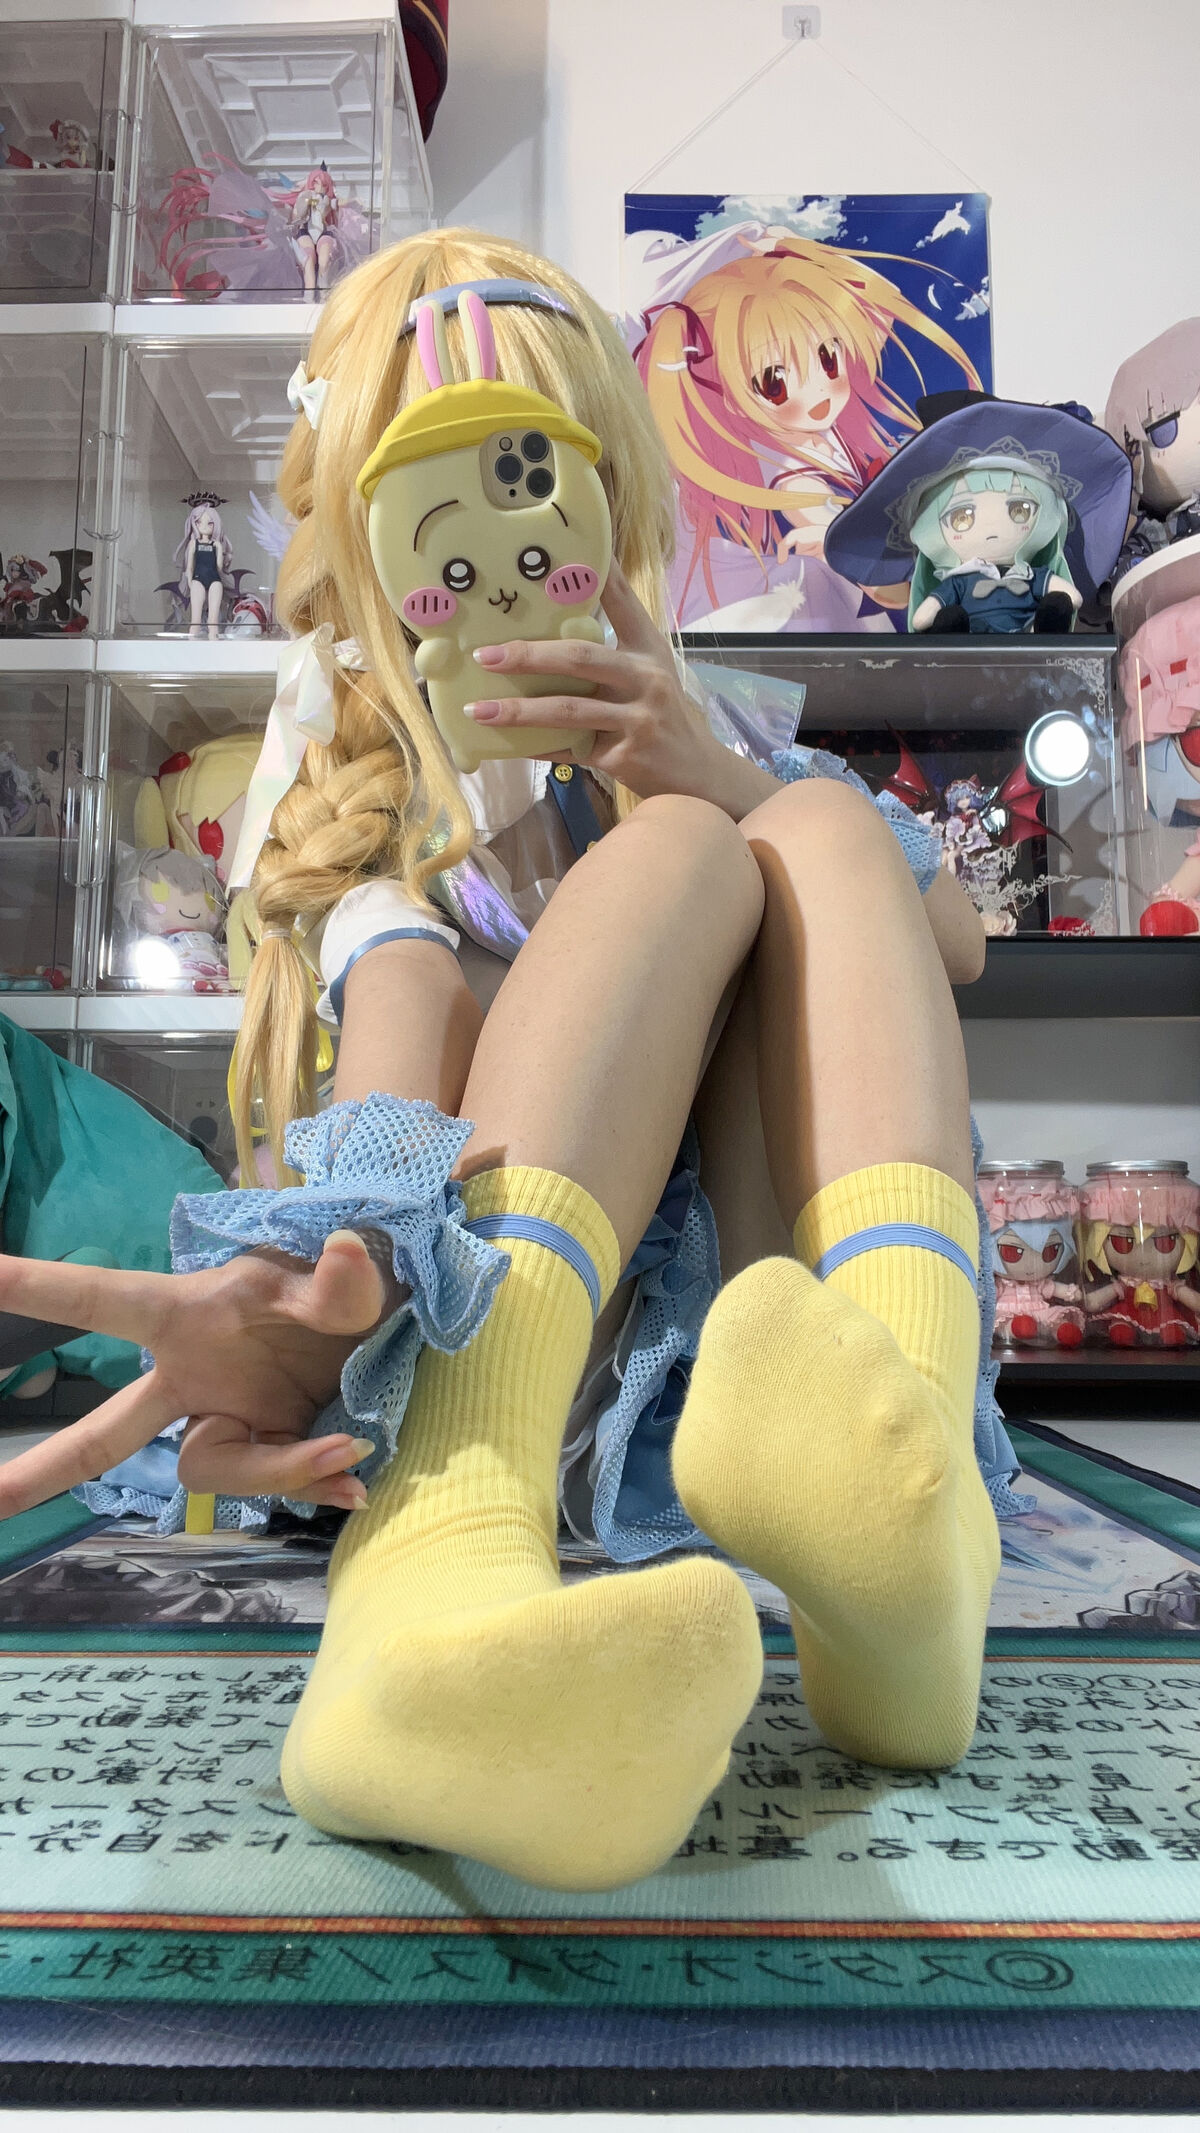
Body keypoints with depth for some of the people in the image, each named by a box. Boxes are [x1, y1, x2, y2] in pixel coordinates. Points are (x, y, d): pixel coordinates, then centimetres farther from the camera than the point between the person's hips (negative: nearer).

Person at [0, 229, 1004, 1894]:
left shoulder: (695, 736, 24)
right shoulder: (373, 821, 13)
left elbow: (953, 943, 9)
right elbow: (408, 1016, -12)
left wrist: (716, 774, -8)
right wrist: (312, 1282, -35)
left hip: (771, 1289, 3)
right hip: (494, 1340, -2)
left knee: (819, 824, -13)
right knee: (684, 853, -20)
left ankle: (913, 1510, -43)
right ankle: (434, 1572, -49)